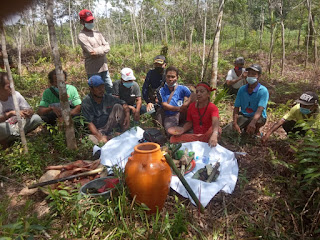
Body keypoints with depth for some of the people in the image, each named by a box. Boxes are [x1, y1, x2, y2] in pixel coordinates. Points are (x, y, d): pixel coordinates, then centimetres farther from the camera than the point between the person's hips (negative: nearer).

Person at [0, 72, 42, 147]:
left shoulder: (16, 95, -5)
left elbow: (30, 110, -1)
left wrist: (28, 112, -25)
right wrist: (11, 113, -39)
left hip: (16, 126, 4)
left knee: (37, 118, -18)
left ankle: (11, 139, -6)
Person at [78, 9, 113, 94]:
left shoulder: (97, 33, 14)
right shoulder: (82, 36, -7)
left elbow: (107, 47, 4)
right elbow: (92, 52, -17)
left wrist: (98, 50, -12)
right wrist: (102, 48, -4)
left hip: (104, 67, 7)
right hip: (93, 70, -6)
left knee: (110, 88, 14)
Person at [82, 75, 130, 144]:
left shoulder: (108, 97, -1)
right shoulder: (86, 102, -13)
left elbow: (124, 104, 4)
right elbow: (89, 123, -19)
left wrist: (127, 115, -18)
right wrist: (100, 137, -31)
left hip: (110, 126, 5)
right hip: (98, 129, -4)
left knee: (118, 106, -16)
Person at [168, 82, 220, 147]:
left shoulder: (213, 108, -11)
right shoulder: (192, 106, 4)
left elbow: (215, 123, -31)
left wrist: (214, 135, -53)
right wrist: (183, 129, -11)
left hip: (207, 137, -4)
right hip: (195, 136, 4)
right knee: (173, 139, -17)